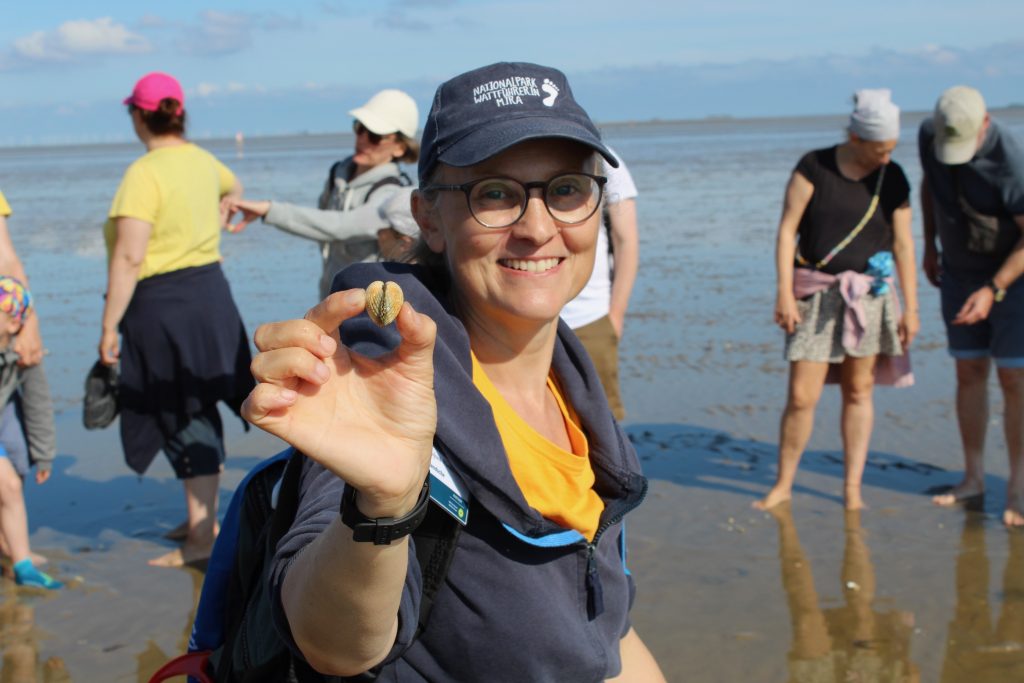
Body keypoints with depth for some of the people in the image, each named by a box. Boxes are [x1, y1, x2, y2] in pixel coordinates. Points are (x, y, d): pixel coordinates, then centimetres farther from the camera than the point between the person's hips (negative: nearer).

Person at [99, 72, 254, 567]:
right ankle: (204, 516, 31)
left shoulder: (144, 173, -17)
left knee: (184, 420, -2)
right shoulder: (203, 162, 8)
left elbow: (129, 258, -22)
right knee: (200, 410, 18)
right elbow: (233, 188, 33)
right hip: (211, 291, 8)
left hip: (162, 303, -8)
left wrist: (109, 326, -18)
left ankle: (202, 536, 4)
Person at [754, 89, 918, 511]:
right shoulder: (814, 168, -5)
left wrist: (911, 307, 3)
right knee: (801, 396, -4)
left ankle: (852, 487, 17)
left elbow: (903, 245, 5)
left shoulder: (893, 179, 2)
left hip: (869, 295, 2)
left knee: (858, 391, 6)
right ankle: (783, 485, 13)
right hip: (817, 294, -2)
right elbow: (787, 229, -5)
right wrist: (784, 291, -12)